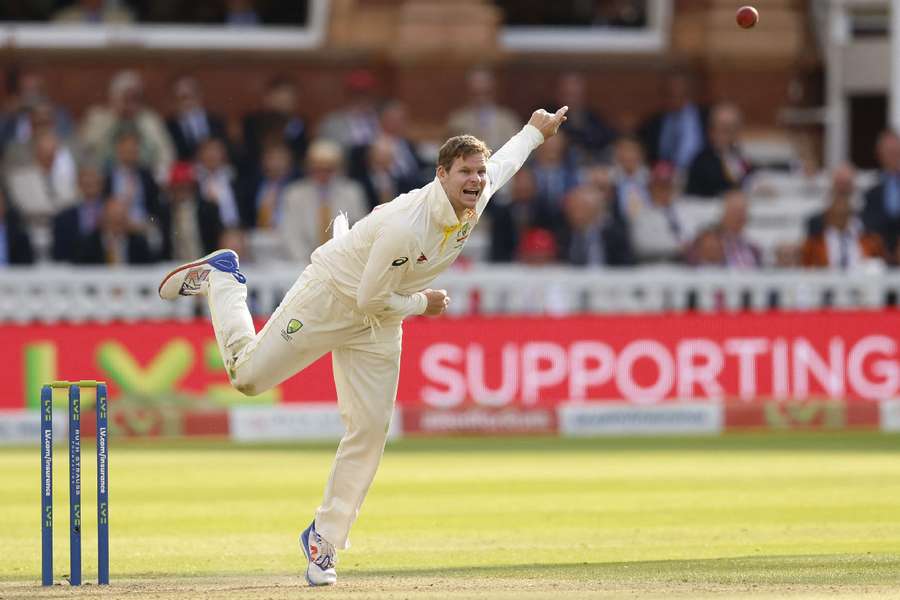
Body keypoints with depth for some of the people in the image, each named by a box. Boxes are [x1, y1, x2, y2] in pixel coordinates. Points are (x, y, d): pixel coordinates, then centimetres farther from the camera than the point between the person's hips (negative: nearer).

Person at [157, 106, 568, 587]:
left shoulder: (477, 196, -12)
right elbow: (371, 298, -27)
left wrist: (535, 131, 28)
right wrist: (421, 304, -12)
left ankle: (325, 538, 9)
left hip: (379, 325, 6)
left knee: (369, 429, -1)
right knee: (248, 375, -1)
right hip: (330, 297, -6)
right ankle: (220, 277, 24)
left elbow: (503, 163, 13)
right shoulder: (406, 226, -36)